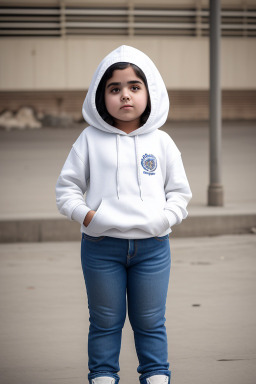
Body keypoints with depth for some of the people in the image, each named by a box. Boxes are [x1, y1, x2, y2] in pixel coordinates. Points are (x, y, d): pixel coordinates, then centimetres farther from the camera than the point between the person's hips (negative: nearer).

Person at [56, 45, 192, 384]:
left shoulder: (161, 142, 5)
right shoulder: (91, 140, 1)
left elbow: (180, 192, 9)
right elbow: (66, 187, 3)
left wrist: (163, 219, -9)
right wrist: (86, 215, -13)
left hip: (152, 245, 1)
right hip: (101, 245, -1)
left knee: (150, 323, 11)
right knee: (105, 323, 9)